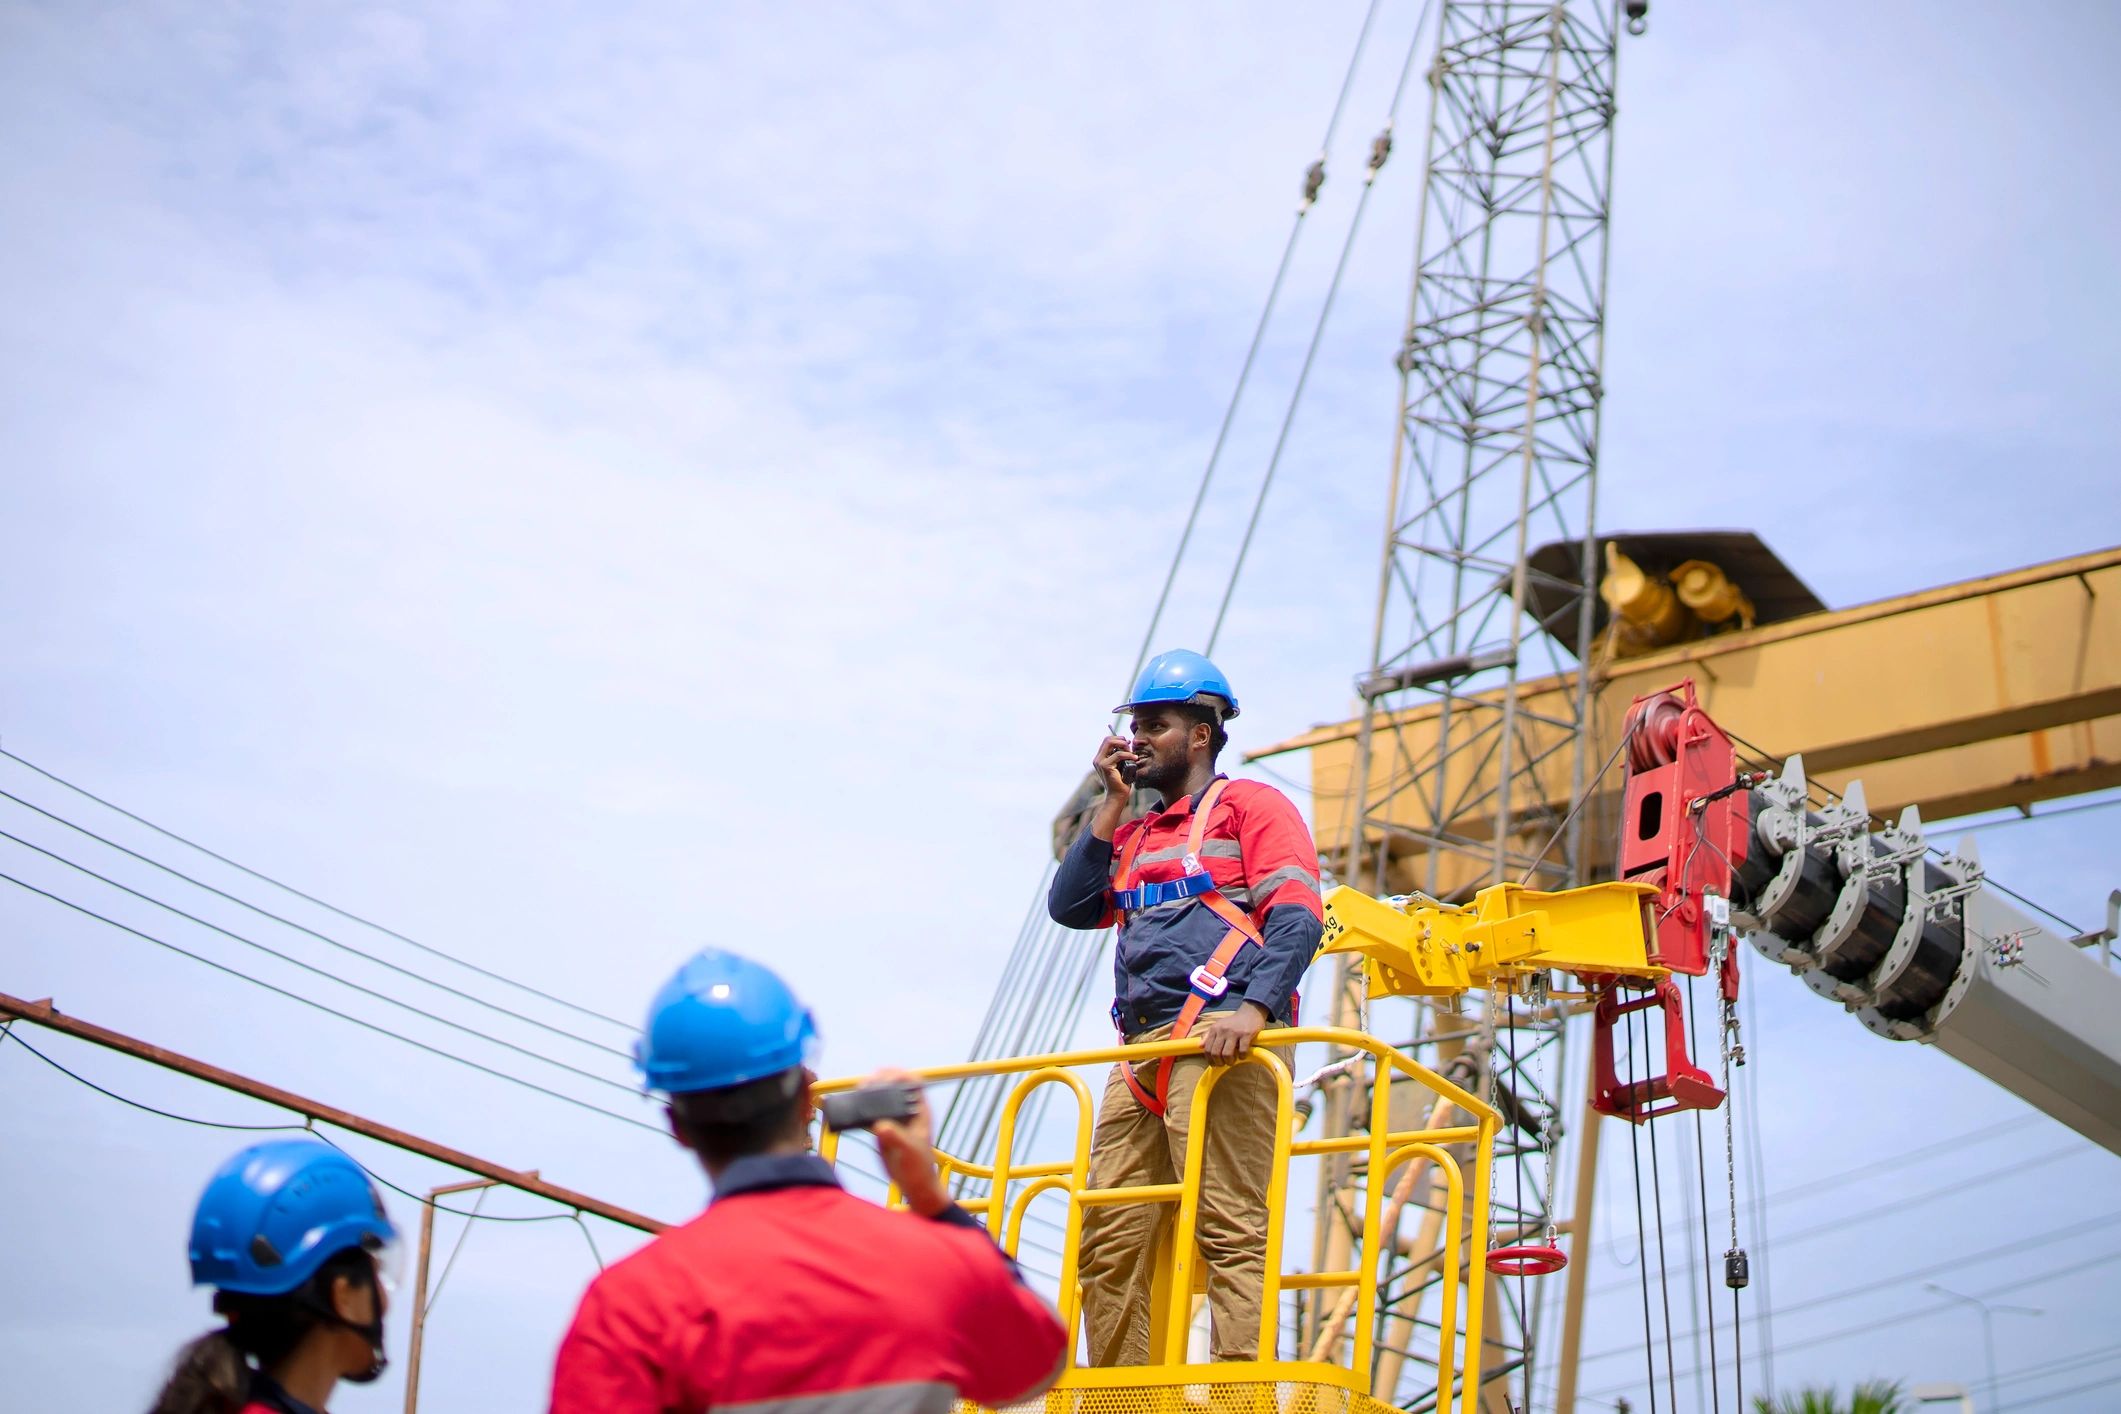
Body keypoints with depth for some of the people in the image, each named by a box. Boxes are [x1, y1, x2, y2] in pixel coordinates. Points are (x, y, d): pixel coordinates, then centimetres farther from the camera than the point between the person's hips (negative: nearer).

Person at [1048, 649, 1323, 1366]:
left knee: (1230, 1229, -14)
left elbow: (1298, 916, -5)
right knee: (1109, 1243, 2)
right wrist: (1113, 802, 15)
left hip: (1216, 1038, -7)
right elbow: (1069, 907, 16)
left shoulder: (1249, 805, 9)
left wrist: (1254, 1008, -22)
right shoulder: (1133, 836, 30)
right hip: (1142, 1052, 7)